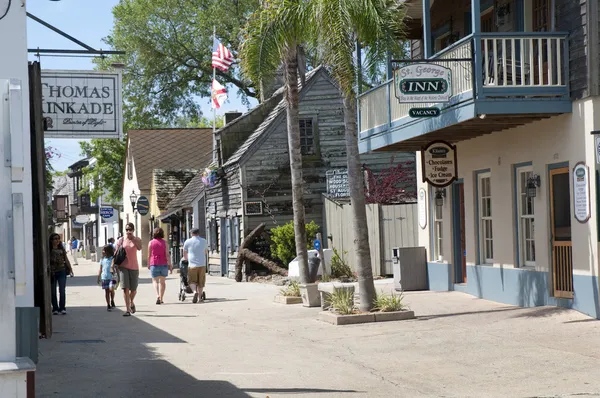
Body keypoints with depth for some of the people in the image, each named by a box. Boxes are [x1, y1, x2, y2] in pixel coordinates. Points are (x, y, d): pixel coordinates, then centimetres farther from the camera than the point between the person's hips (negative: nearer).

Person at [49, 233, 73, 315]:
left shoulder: (62, 249, 11)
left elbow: (66, 259, 15)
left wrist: (70, 269, 11)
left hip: (62, 271, 2)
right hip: (52, 272, -2)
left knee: (62, 290, -4)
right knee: (53, 291, 4)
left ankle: (62, 308, 2)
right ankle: (55, 309, 12)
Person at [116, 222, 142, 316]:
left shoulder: (136, 239, 3)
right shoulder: (121, 240, 3)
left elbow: (139, 248, -19)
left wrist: (133, 238, -22)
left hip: (134, 267, 1)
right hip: (123, 266, -1)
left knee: (133, 289, 7)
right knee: (125, 288, -11)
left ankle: (131, 303, 39)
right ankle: (127, 310, -10)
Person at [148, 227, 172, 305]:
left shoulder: (151, 242, -1)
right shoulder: (164, 243, 0)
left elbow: (149, 255, 2)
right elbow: (167, 255, -5)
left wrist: (148, 264, 15)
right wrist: (170, 265, -2)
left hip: (154, 264, -1)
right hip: (163, 264, 1)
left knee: (155, 281, 3)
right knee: (162, 281, 12)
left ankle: (157, 295, -20)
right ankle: (161, 298, 14)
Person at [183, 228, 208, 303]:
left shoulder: (187, 242, 0)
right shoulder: (203, 241, 6)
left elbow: (184, 254, 10)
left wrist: (187, 260, 30)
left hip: (192, 265, -2)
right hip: (202, 264, 2)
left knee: (192, 281, 4)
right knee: (201, 281, 11)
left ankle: (195, 292, -20)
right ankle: (200, 297, 13)